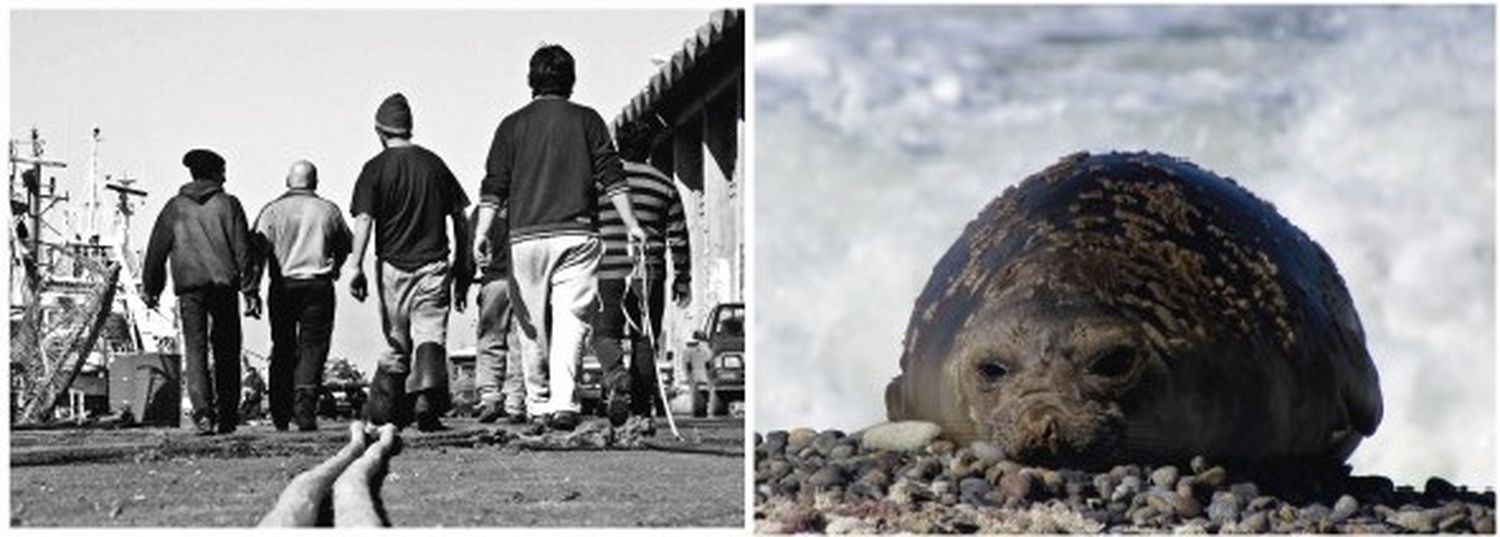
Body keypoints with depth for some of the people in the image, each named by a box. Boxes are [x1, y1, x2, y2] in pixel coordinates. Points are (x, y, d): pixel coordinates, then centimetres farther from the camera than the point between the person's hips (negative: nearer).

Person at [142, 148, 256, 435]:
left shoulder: (175, 206, 9)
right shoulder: (228, 204, 5)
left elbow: (157, 249, 9)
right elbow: (242, 248, 0)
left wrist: (150, 287, 17)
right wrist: (249, 290, 0)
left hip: (189, 285, 0)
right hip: (224, 283, 0)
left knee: (196, 349, -2)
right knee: (226, 351, 9)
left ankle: (203, 412, -18)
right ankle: (226, 416, 11)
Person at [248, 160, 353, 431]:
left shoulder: (273, 210, 1)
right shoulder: (328, 210, 4)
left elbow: (258, 249, -8)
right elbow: (345, 245, 17)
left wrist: (251, 288, -8)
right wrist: (334, 267, 36)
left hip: (283, 286, 1)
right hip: (318, 286, -1)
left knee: (282, 350, 11)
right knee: (312, 348, -1)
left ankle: (280, 415, 15)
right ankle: (305, 410, -16)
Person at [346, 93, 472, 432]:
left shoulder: (376, 168, 0)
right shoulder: (434, 164, 9)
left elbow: (364, 219, -11)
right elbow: (460, 219, 10)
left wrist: (356, 266, -12)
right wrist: (463, 270, 16)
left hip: (392, 266, -1)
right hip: (433, 265, 1)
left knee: (396, 344, 11)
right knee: (430, 334, -3)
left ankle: (386, 411, 17)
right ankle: (427, 399, -25)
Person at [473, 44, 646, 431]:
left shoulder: (513, 124, 8)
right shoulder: (587, 119, 7)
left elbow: (494, 184, 1)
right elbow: (610, 175, 2)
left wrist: (482, 232, -1)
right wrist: (630, 224, 5)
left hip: (526, 236, 1)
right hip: (577, 234, -1)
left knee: (532, 325, 9)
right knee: (572, 319, -4)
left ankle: (538, 404, 13)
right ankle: (564, 401, -18)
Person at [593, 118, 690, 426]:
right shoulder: (663, 184, 7)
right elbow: (678, 236, 8)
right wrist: (682, 279, 15)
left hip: (608, 270, -1)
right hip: (649, 273, 1)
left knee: (605, 333, 7)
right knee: (644, 340, 9)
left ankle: (617, 377, -22)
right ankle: (641, 409, 8)